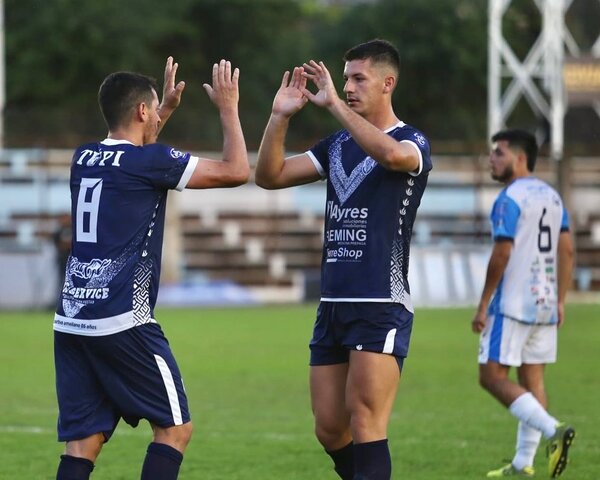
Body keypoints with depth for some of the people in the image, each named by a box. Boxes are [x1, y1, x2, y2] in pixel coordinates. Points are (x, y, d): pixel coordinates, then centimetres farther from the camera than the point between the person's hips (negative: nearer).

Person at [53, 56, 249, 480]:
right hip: (123, 322, -7)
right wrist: (228, 108, 8)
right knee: (175, 427, 4)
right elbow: (236, 172, -3)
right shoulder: (151, 162, -9)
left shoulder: (84, 158, 12)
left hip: (71, 321, 7)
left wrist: (168, 108, 39)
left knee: (84, 441, 5)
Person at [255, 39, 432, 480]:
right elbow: (271, 176, 12)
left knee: (364, 421, -15)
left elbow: (391, 153, -30)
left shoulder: (412, 142, -4)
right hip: (333, 305, 7)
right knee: (329, 430, 6)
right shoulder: (338, 145, 16)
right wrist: (280, 116, -2)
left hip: (382, 307, -7)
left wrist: (333, 104, -27)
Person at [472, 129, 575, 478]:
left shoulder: (510, 199, -12)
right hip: (545, 305, 8)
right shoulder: (552, 196, 13)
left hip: (513, 305, -8)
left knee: (493, 376, -5)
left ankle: (553, 430, -21)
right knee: (532, 380, 9)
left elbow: (501, 255, -17)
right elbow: (567, 251, 12)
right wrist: (560, 302, 16)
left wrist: (483, 305, -12)